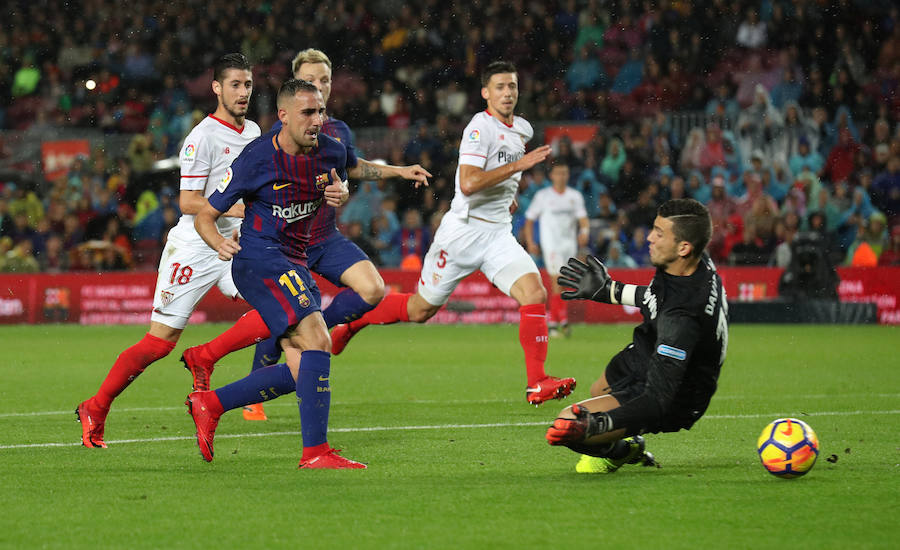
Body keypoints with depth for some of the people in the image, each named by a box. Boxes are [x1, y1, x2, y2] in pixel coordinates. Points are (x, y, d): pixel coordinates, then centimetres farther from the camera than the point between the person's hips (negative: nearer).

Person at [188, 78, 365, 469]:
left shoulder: (331, 151, 2)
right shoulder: (256, 160, -13)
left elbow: (345, 171, 29)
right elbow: (204, 217, -5)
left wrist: (339, 195, 5)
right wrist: (220, 243, -27)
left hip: (295, 266, 8)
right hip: (260, 258, -8)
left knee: (301, 370, 3)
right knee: (316, 340, -23)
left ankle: (209, 404, 16)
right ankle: (315, 451, -23)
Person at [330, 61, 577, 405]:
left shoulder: (522, 129, 11)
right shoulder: (480, 127, -14)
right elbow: (469, 183, -27)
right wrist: (519, 165, -25)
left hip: (498, 234, 6)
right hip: (463, 230, -6)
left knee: (535, 293, -17)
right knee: (421, 309, 5)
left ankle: (537, 384, -18)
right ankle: (352, 321, 30)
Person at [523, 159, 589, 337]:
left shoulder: (575, 196, 9)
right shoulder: (542, 196, 1)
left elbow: (582, 218, 3)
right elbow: (529, 220, 6)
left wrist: (584, 232, -19)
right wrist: (530, 243, -3)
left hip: (570, 244, 4)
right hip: (551, 245, -4)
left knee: (558, 286, 6)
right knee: (557, 281, -17)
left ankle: (553, 323, 13)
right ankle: (563, 320, -18)